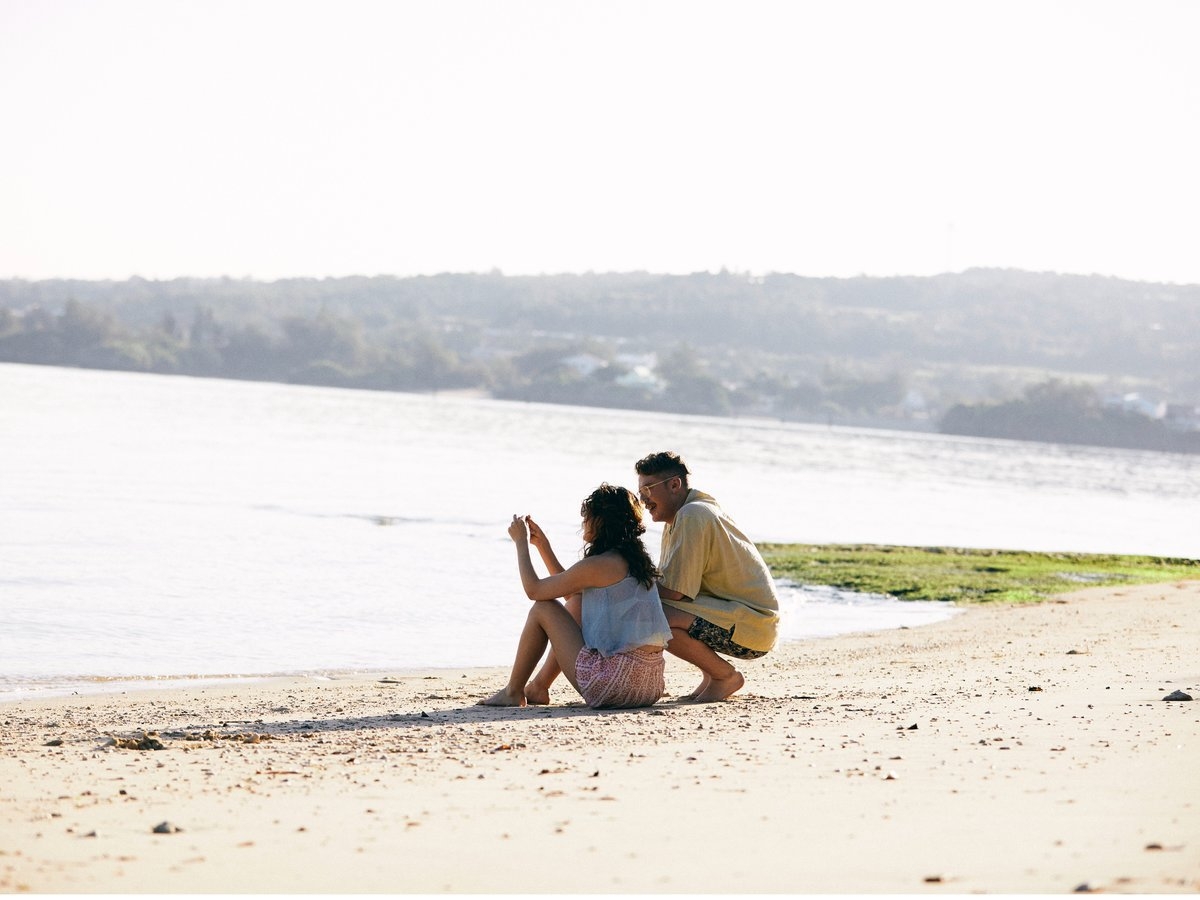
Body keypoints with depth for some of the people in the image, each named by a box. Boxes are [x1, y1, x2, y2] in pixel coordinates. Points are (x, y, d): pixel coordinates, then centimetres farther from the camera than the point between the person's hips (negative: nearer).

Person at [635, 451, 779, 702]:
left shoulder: (693, 516, -17)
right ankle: (712, 676, 14)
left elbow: (674, 590, -20)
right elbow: (668, 583, 11)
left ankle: (726, 676, -6)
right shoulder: (678, 517, 14)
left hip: (754, 627, -10)